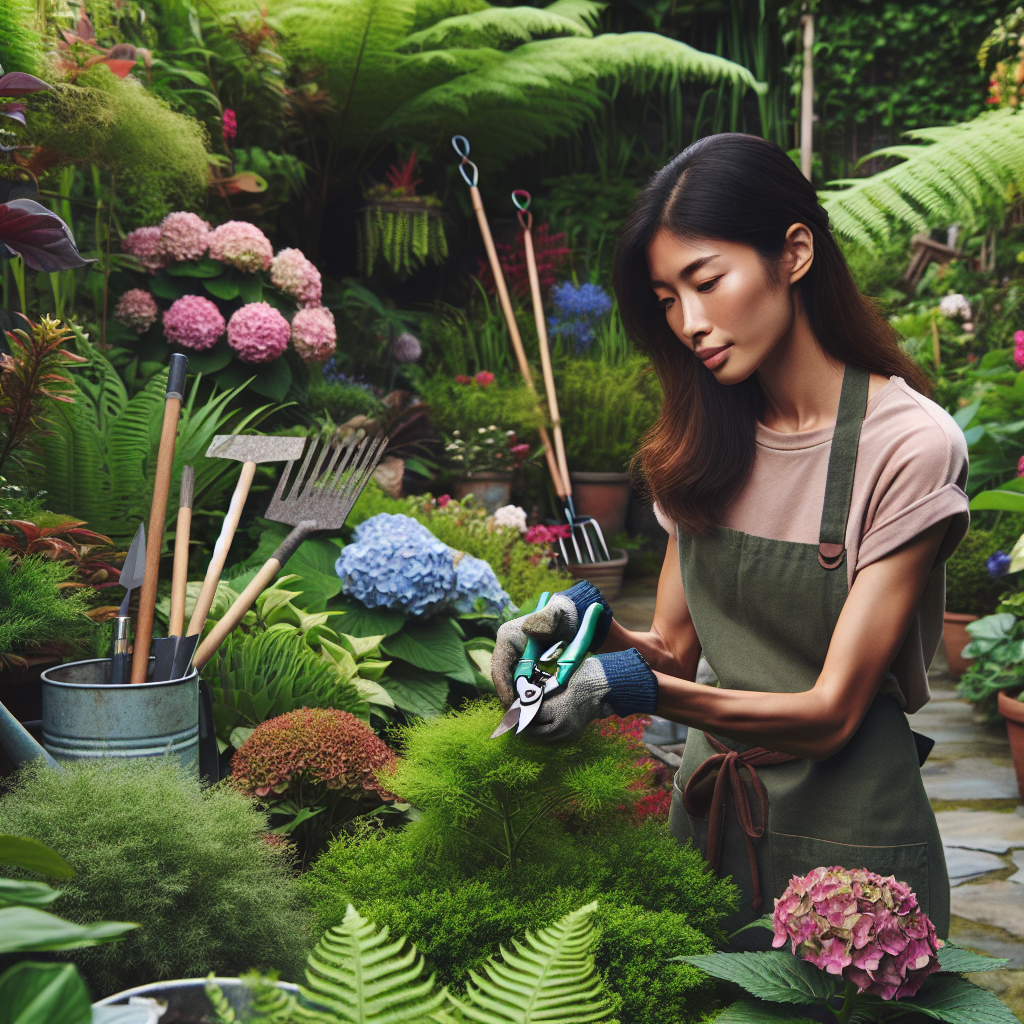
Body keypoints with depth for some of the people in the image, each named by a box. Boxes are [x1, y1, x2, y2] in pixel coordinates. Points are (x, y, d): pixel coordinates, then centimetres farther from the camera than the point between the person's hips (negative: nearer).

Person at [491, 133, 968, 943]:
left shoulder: (912, 445, -16)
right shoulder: (708, 440, 3)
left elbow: (831, 710, -18)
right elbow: (675, 648, 5)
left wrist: (635, 687, -30)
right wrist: (591, 626, -16)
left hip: (846, 830, -5)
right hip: (705, 809, 5)